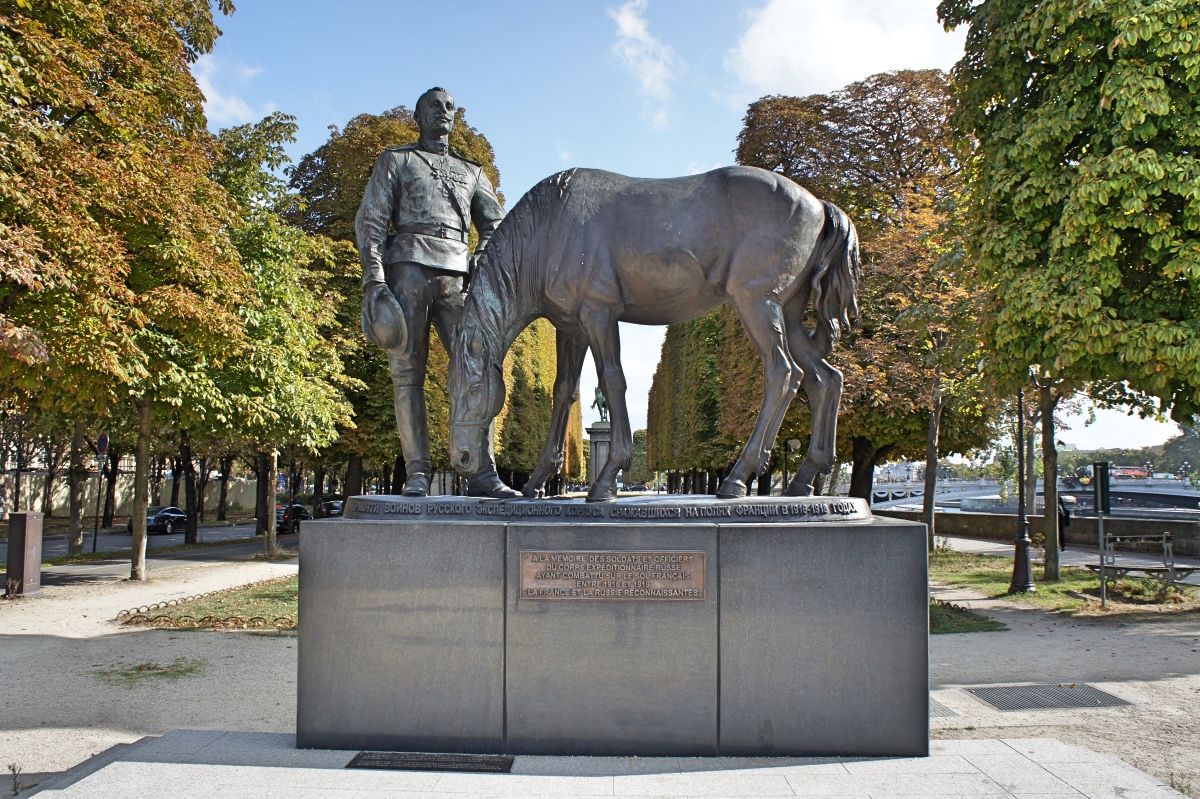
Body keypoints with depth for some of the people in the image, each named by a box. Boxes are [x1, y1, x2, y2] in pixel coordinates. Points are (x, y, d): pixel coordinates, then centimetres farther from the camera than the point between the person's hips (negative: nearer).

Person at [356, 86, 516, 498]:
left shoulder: (472, 172, 26)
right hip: (409, 266, -2)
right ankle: (417, 475, -9)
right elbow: (369, 221, 6)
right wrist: (374, 278, -9)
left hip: (456, 274, 3)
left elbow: (495, 225, 19)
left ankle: (481, 473, -13)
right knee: (407, 372, -8)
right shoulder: (395, 160, 17)